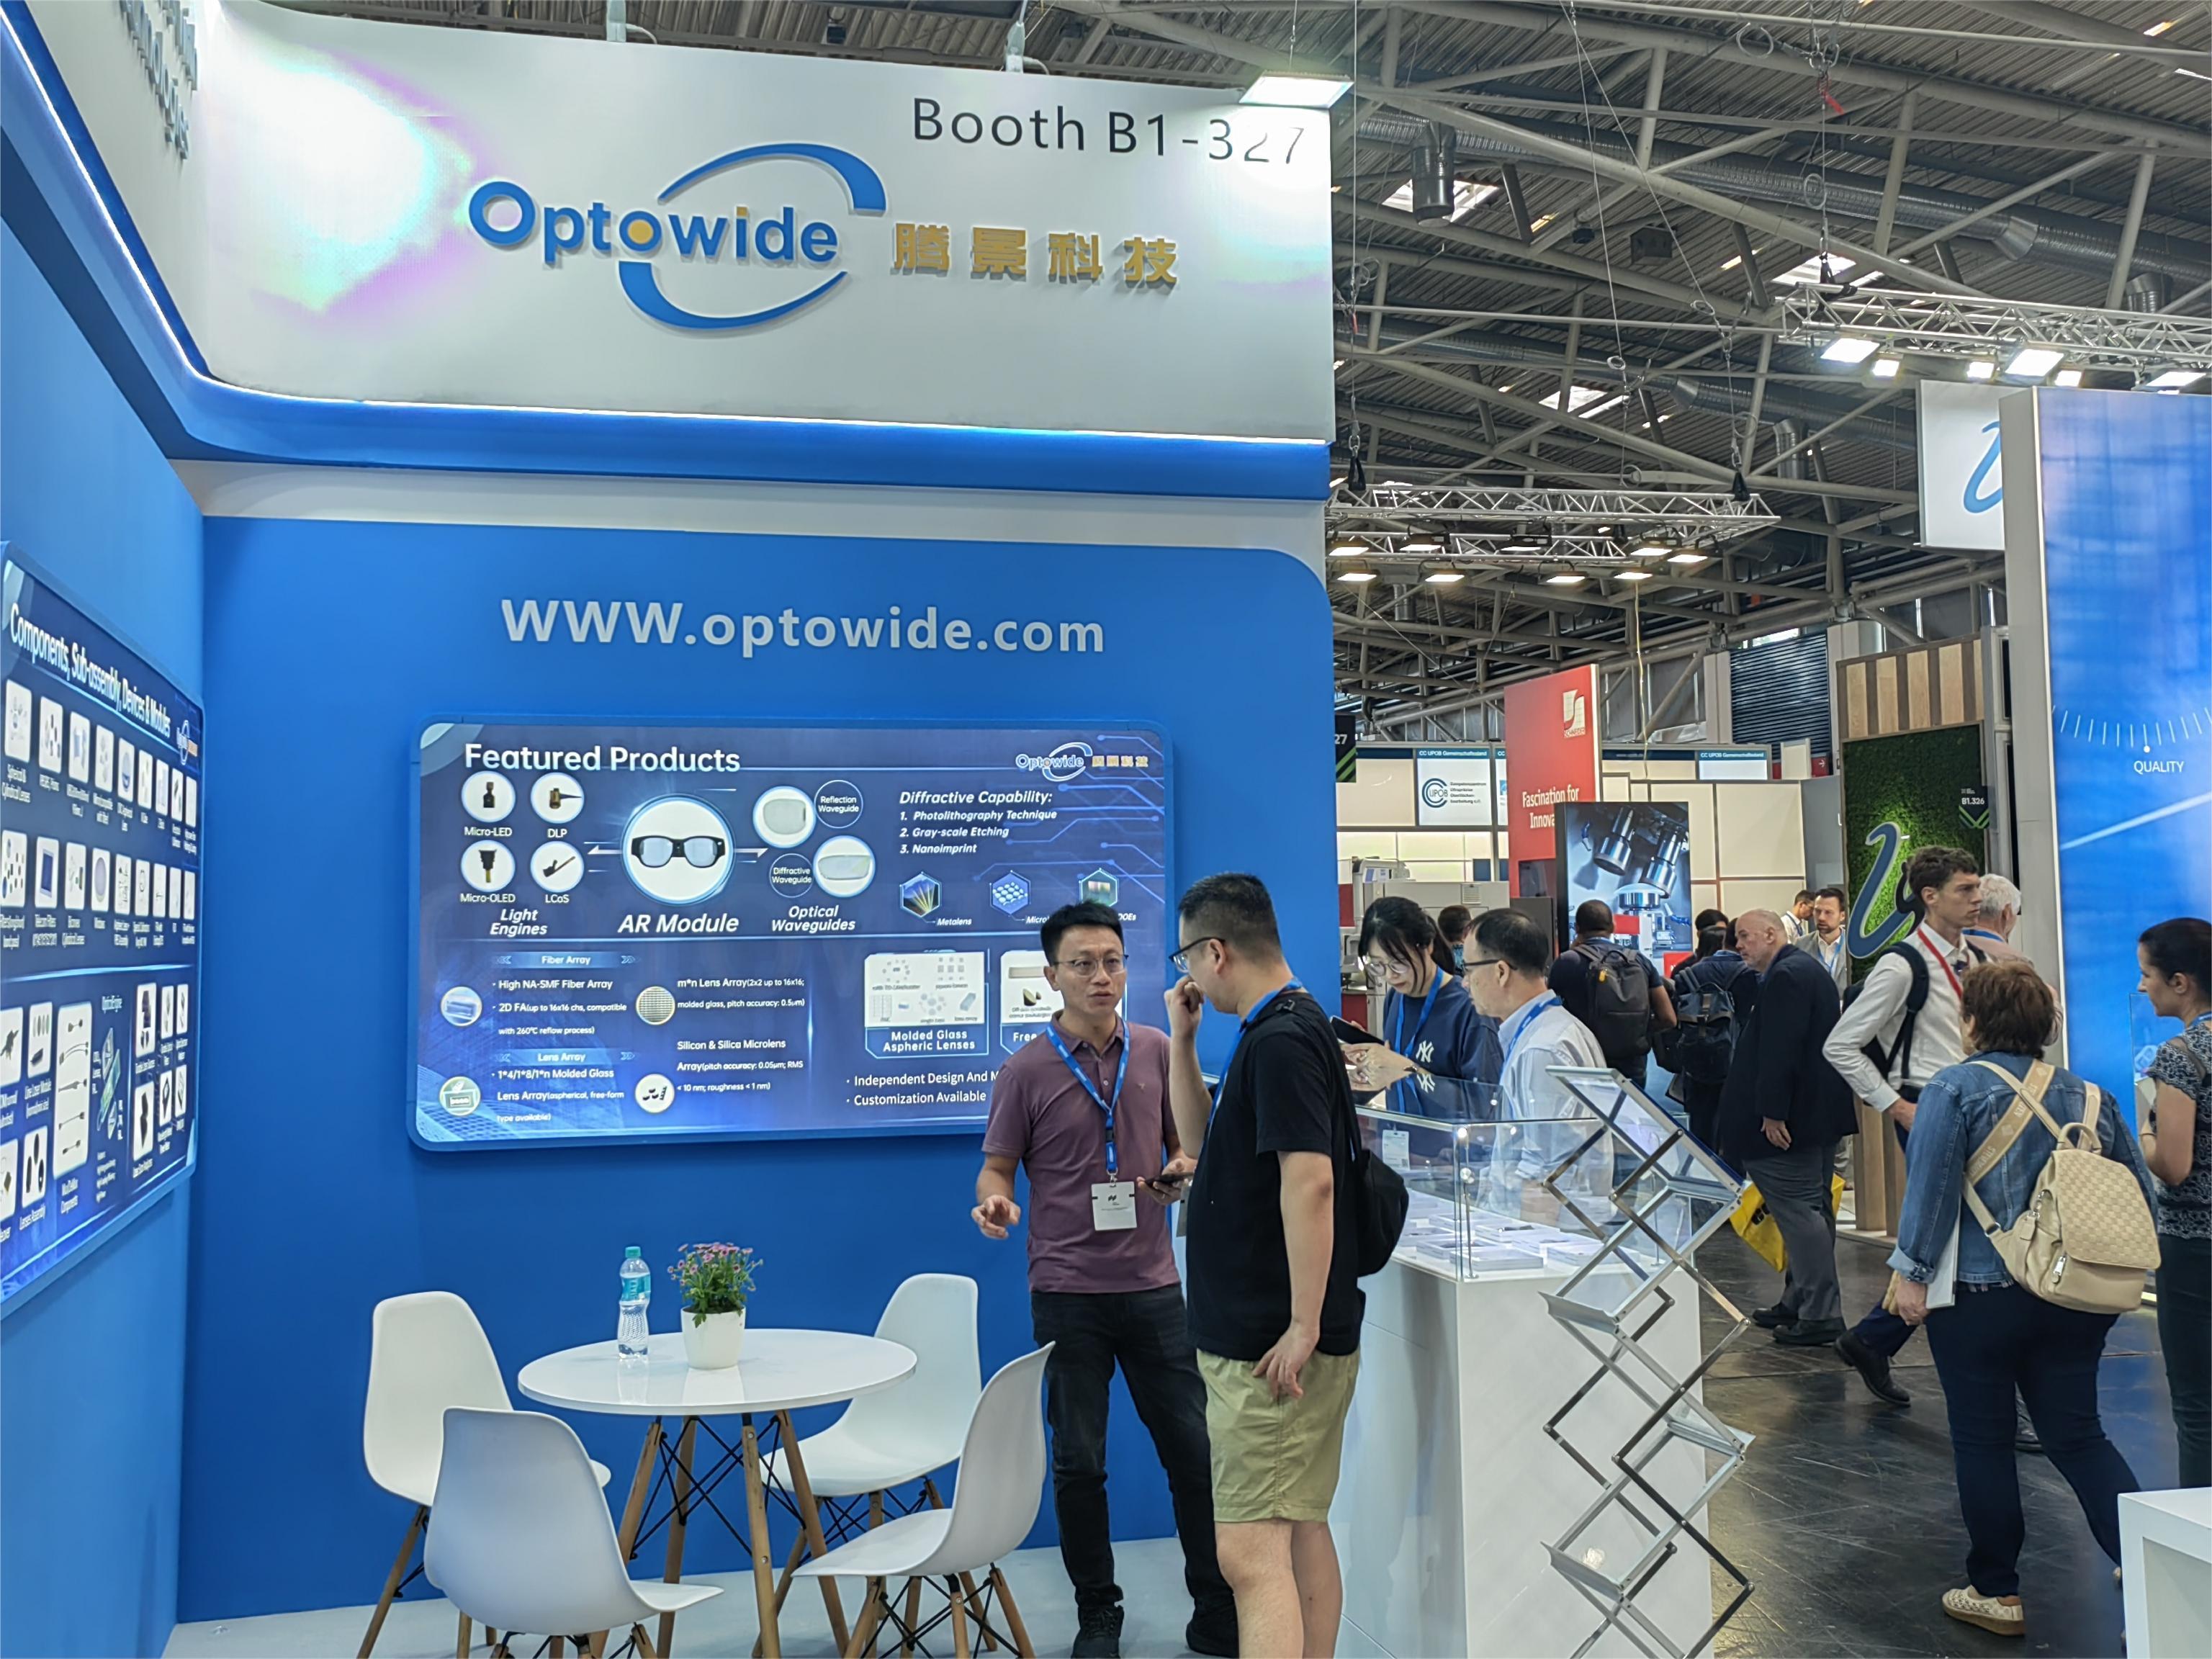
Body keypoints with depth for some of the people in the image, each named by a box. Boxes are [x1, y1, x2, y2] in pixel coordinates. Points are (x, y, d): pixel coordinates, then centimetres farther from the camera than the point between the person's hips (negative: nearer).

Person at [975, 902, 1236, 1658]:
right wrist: (995, 1202, -21)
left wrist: (1181, 1169, -7)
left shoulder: (1157, 1051, 5)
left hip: (1153, 1284, 2)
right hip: (1067, 1291, -2)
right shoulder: (1026, 1071, -4)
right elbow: (996, 1168, 1)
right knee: (1079, 1460, 7)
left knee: (1194, 1448, 6)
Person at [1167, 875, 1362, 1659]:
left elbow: (1310, 1181, -25)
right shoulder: (1285, 1029, 14)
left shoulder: (1280, 1040, -17)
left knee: (1251, 1552, -10)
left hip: (1269, 1347, -11)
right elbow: (1203, 1141, 24)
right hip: (1265, 1335, 11)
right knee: (1300, 1532, 18)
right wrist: (1182, 1041, 13)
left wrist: (1303, 1328, -24)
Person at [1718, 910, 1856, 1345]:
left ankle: (1821, 1316, -4)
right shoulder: (1808, 968, 18)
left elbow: (1779, 1050, -23)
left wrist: (1773, 1113, -23)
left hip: (1794, 1118, -11)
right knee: (1812, 1208, 15)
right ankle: (1800, 1303, 24)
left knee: (1799, 1211, -7)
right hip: (1821, 1114, 11)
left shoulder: (1785, 976, -16)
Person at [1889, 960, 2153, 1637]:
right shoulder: (2087, 1097, 6)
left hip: (1980, 1297, -5)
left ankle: (1995, 1592, 17)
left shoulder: (1954, 1090, -10)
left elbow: (1930, 1188, -14)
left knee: (1982, 1440, 7)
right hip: (2075, 1302, 5)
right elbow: (2138, 1194, 10)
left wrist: (1912, 1273, -8)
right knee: (2077, 1436, 14)